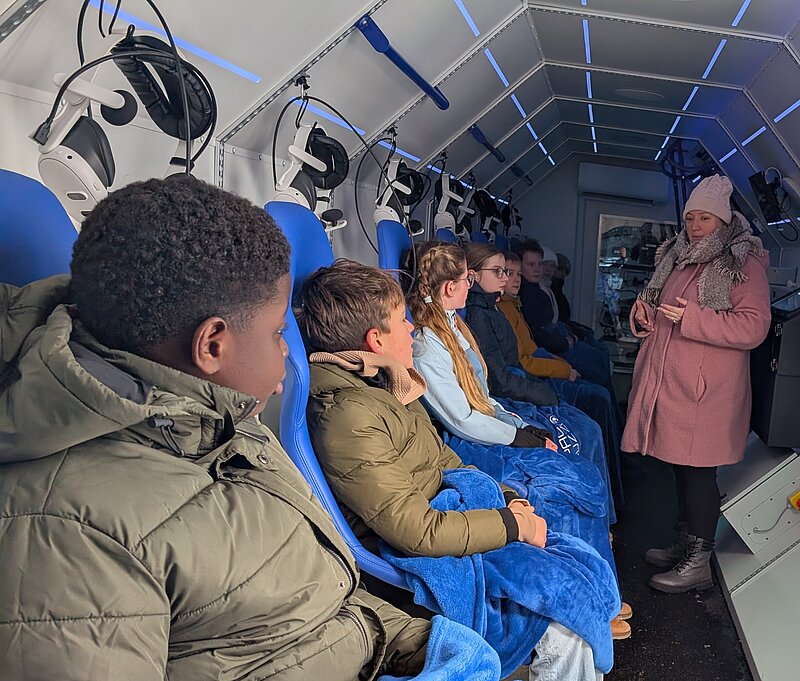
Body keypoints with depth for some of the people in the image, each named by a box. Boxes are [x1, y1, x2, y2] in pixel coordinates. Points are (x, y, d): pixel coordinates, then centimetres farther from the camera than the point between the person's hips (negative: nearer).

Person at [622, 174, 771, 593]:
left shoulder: (744, 263, -6)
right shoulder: (677, 258, 16)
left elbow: (753, 327, -16)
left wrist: (691, 319, -23)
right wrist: (644, 315, 3)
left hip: (707, 389, -7)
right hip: (668, 381, 7)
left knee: (698, 470, -2)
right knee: (680, 466, 15)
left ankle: (699, 563, 10)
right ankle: (684, 544, 30)